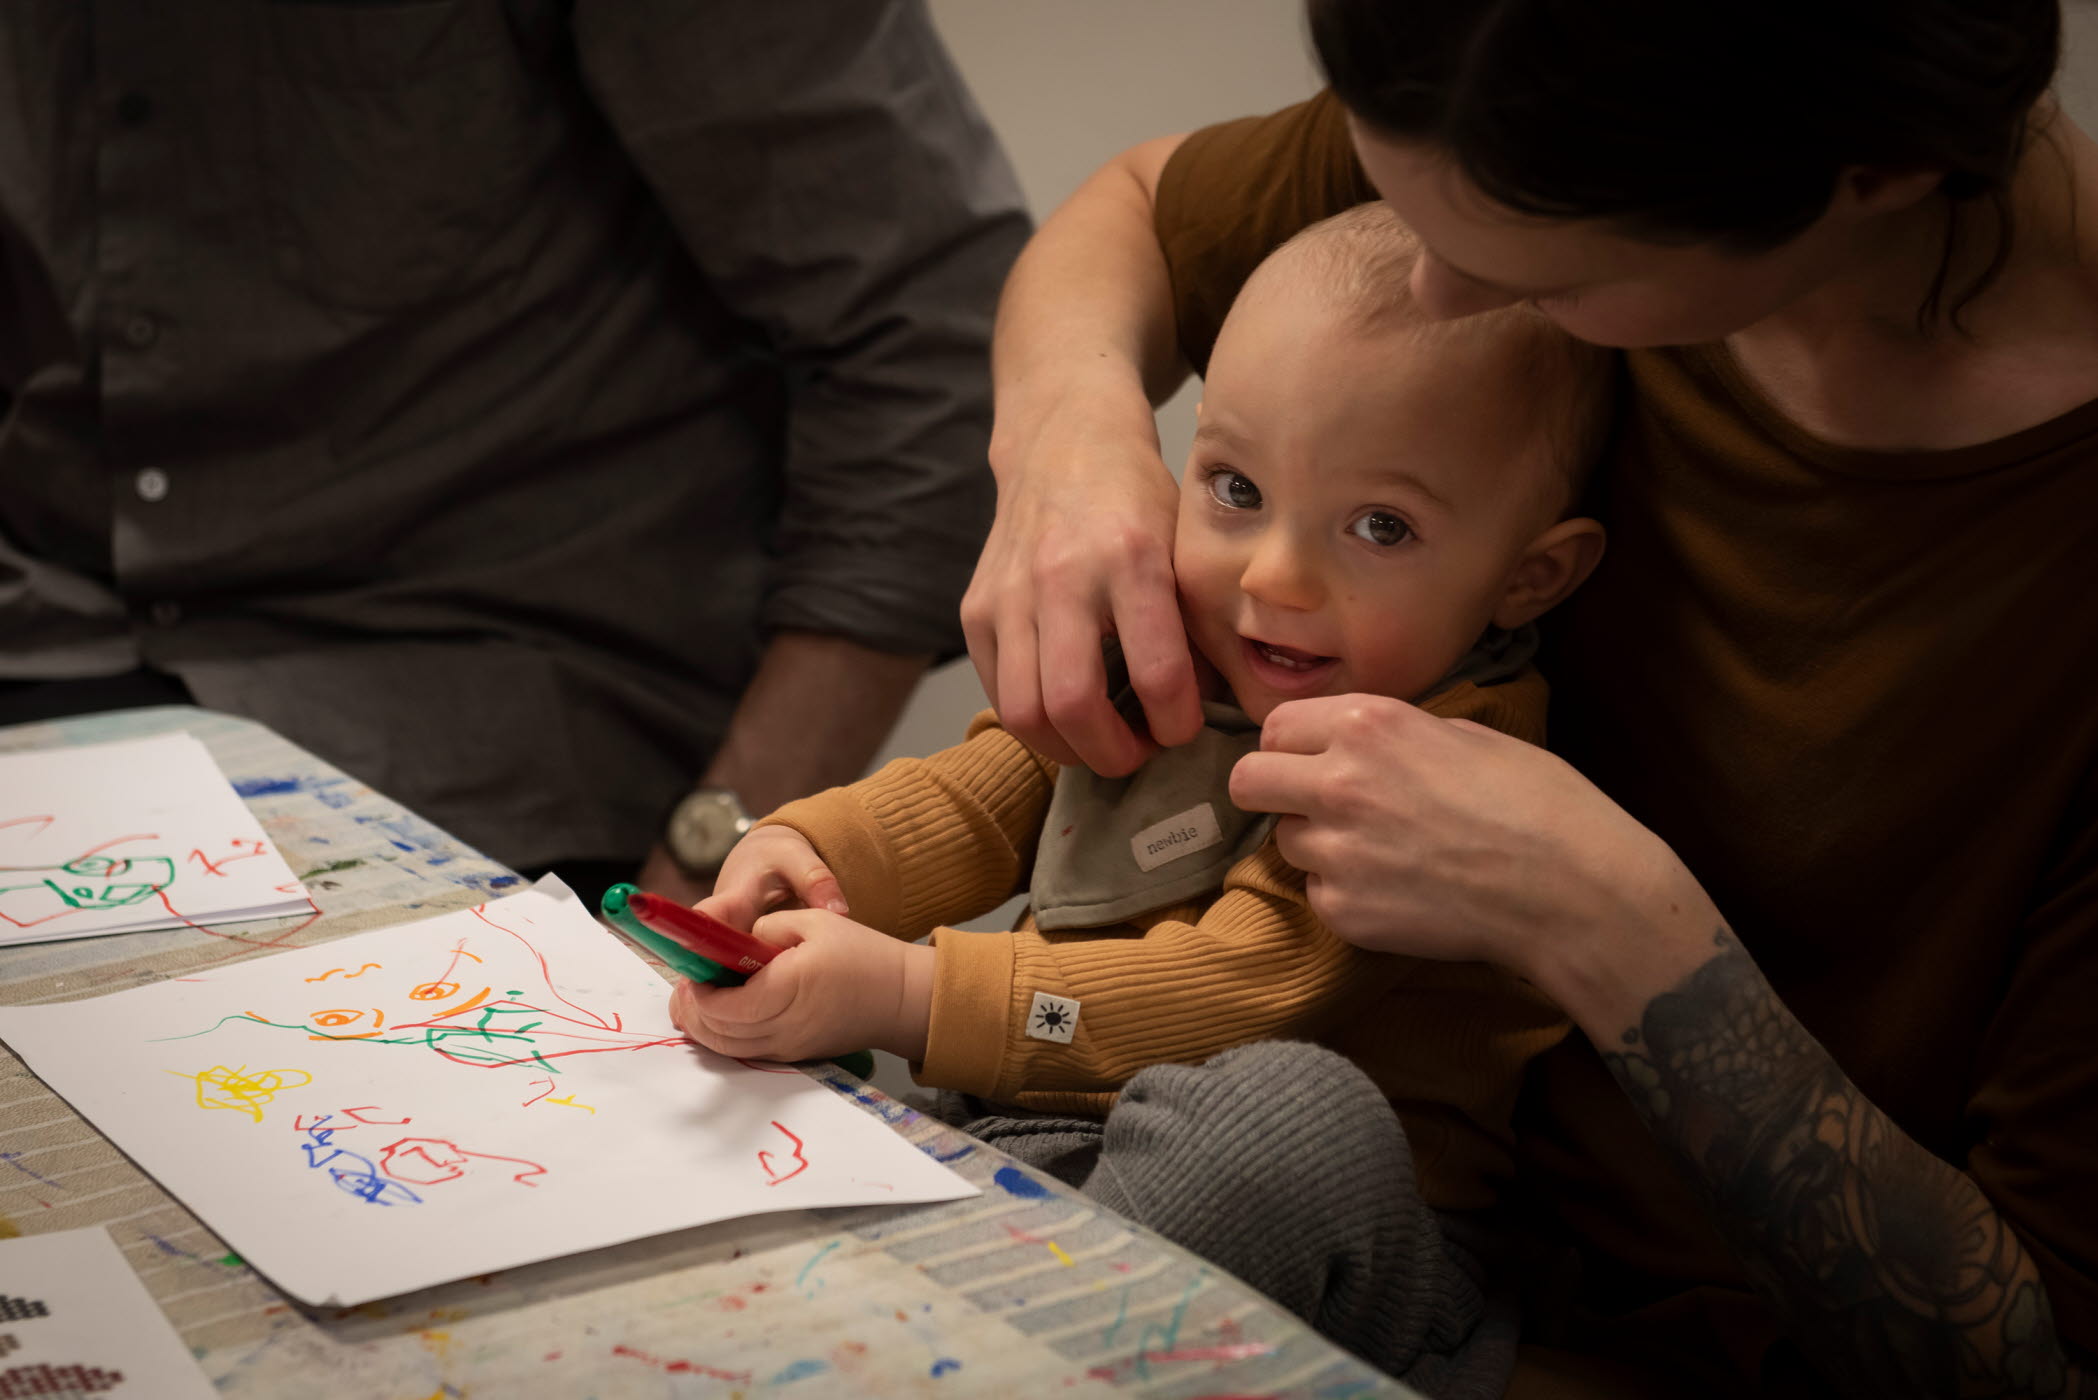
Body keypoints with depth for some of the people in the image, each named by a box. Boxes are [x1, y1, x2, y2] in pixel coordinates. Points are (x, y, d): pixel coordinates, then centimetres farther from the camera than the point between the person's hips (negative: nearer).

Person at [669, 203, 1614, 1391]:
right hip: (1038, 1126, 7)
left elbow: (1244, 991, -24)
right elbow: (984, 799, 15)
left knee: (1301, 1118, -39)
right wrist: (802, 850, -7)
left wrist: (905, 994, -27)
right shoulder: (1168, 651, 7)